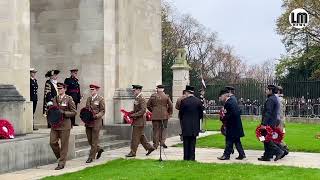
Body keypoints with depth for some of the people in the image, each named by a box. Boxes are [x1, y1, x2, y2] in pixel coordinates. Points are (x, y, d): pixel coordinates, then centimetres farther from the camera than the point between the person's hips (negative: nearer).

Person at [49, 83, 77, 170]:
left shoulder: (69, 99, -4)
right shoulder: (54, 99, 11)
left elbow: (74, 112, -5)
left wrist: (64, 113, -18)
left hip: (65, 125, -5)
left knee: (64, 145, 1)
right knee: (52, 142, -1)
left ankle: (61, 163, 8)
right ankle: (60, 157, 23)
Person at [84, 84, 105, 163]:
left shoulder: (100, 99, -4)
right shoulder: (88, 98, 13)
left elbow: (102, 111, -5)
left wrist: (96, 116, -21)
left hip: (96, 122, -6)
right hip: (88, 122, 6)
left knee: (94, 141, -1)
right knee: (89, 140, 9)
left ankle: (91, 157, 5)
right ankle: (99, 149, 32)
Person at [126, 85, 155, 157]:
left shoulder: (142, 99, -16)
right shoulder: (137, 98, 14)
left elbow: (143, 110, -23)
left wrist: (134, 115, -23)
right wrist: (131, 113, 6)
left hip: (139, 121, -10)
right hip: (137, 121, 10)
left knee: (135, 137, -3)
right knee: (141, 136, 15)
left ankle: (133, 152, 3)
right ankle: (150, 148, 22)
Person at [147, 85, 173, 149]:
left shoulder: (153, 96, 1)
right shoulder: (166, 96, -2)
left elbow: (148, 105, 6)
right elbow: (171, 106, -4)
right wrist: (170, 113, 9)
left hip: (155, 115, 1)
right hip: (164, 115, -1)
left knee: (156, 129, 6)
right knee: (164, 128, 11)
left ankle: (155, 144, 8)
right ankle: (162, 141, -3)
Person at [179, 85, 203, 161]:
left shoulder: (184, 101, -11)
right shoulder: (198, 101, -1)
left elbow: (180, 113, -4)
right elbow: (201, 114, 2)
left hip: (186, 125, -2)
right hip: (195, 125, 2)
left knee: (186, 142, 6)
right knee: (193, 141, 8)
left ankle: (186, 157, 8)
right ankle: (192, 157, 8)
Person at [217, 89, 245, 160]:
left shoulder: (228, 103, -19)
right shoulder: (233, 100, 11)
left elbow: (230, 115, -24)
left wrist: (224, 119, -11)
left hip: (232, 125, -9)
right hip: (236, 124, 10)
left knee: (229, 141, -2)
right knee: (236, 140, 14)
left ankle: (226, 155, 5)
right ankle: (242, 154, 16)